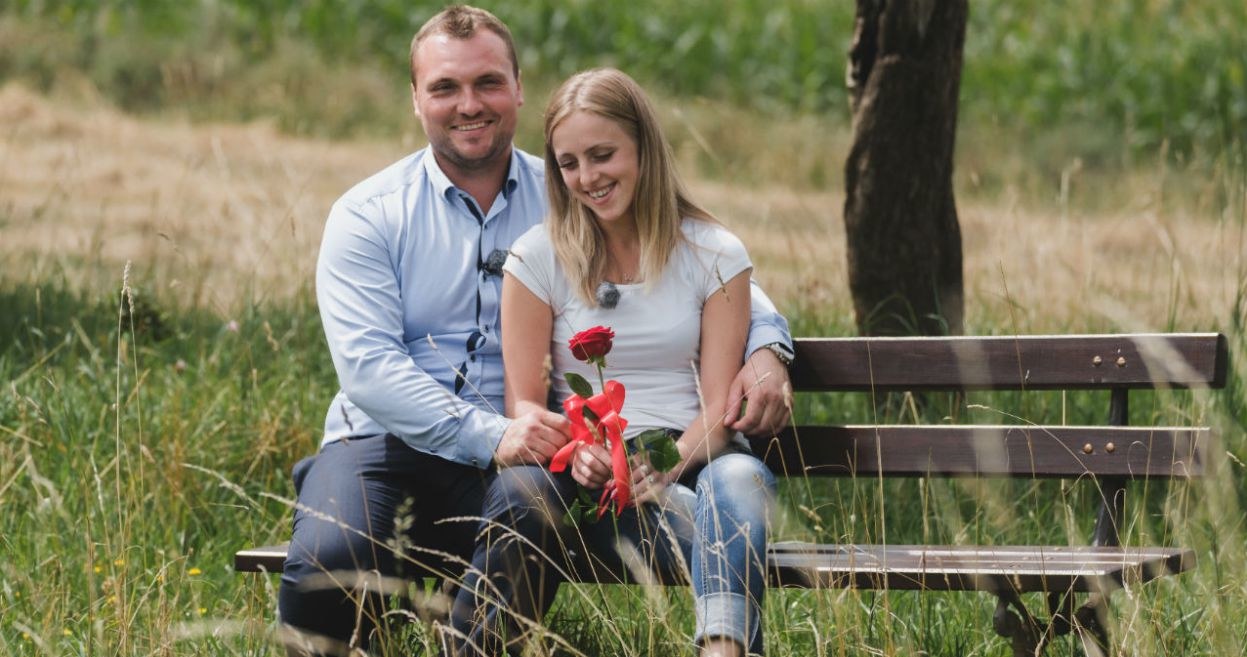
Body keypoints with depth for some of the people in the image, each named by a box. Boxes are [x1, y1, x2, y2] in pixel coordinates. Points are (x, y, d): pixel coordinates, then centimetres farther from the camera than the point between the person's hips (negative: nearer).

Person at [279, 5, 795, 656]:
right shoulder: (367, 216, 5)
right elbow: (367, 364, -9)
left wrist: (766, 345, -5)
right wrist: (489, 434, -23)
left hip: (510, 461, 1)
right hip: (384, 443, -1)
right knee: (328, 558, -33)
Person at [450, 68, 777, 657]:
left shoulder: (715, 255, 8)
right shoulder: (538, 257, 9)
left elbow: (719, 406, 2)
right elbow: (524, 403, 6)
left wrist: (670, 463, -20)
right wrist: (575, 448, -17)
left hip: (688, 463, 0)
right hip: (585, 477, 0)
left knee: (739, 479, -38)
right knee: (521, 486, -37)